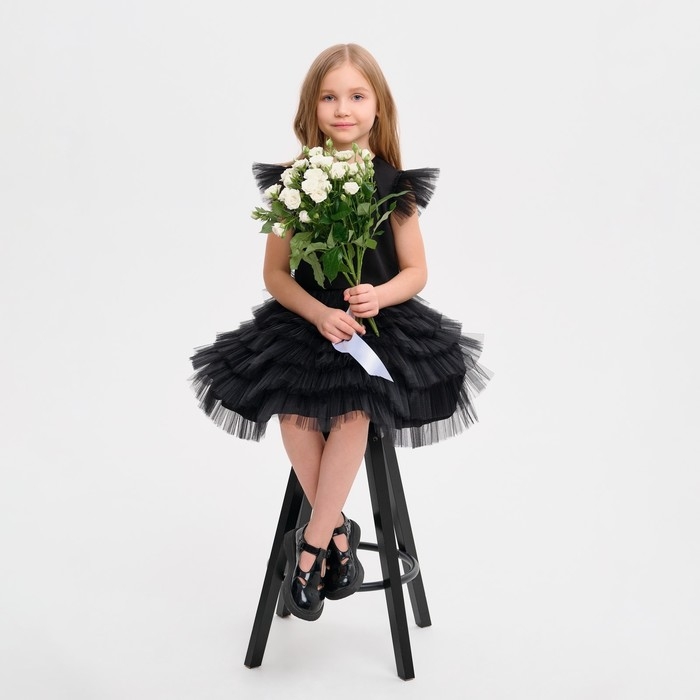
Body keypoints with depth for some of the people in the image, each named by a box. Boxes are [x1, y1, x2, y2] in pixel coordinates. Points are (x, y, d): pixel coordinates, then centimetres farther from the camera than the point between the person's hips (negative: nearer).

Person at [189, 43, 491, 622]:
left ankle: (313, 543, -15)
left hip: (379, 319, -1)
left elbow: (415, 271, 3)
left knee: (355, 405, -28)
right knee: (294, 407, -26)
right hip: (305, 319, 1)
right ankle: (338, 533, -8)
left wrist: (380, 296, -18)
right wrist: (319, 313, -18)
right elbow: (276, 272, 0)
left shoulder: (396, 184, 0)